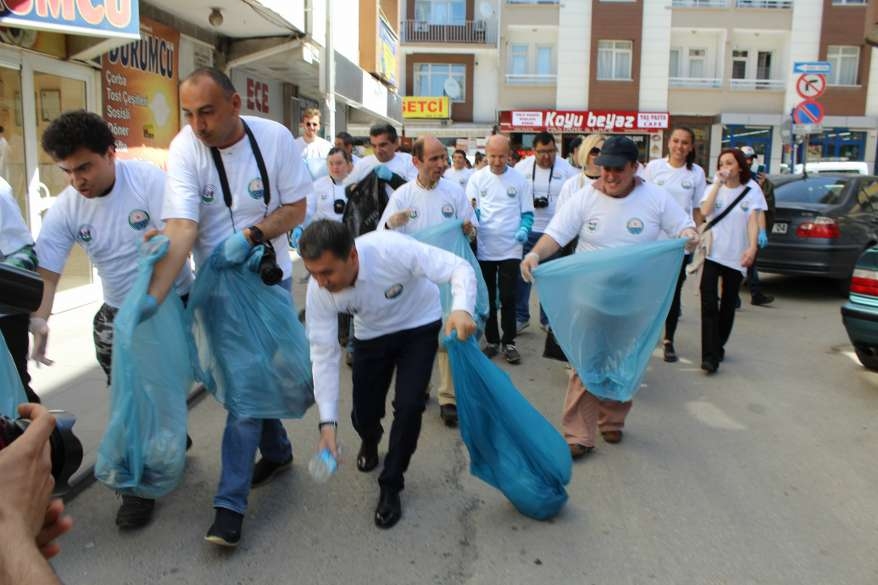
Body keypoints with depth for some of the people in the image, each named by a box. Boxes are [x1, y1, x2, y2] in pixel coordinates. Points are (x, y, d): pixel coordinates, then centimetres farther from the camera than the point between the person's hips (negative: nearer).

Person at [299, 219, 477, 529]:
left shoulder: (392, 248, -38)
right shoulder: (318, 290, -27)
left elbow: (459, 267, -33)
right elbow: (323, 353, -22)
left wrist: (461, 309, -54)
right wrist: (327, 422, -26)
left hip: (418, 326, -2)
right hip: (371, 334, 3)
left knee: (408, 406, -16)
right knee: (364, 414, 3)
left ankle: (391, 486, 9)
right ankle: (370, 443, 43)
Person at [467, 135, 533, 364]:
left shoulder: (519, 179, 0)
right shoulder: (477, 178, 0)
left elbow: (527, 213, 3)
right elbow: (470, 211, -1)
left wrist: (524, 229, -17)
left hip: (510, 248, -1)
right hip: (484, 248, 1)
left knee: (508, 298, 2)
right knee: (487, 298, 10)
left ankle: (509, 342, 15)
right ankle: (492, 340, 23)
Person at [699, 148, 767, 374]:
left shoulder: (751, 189, 4)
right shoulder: (714, 187, 6)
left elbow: (753, 220, -5)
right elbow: (705, 211, -12)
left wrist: (752, 247, -20)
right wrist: (718, 183, -13)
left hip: (736, 255, 1)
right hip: (712, 252, -1)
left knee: (728, 305, 11)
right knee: (709, 303, -12)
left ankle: (718, 346, 29)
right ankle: (710, 355, -14)